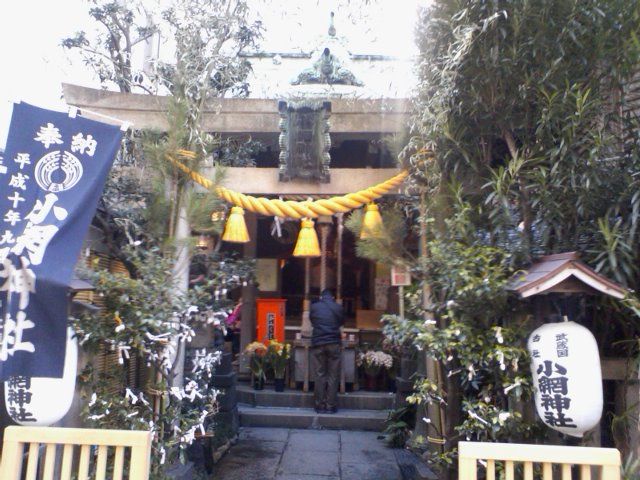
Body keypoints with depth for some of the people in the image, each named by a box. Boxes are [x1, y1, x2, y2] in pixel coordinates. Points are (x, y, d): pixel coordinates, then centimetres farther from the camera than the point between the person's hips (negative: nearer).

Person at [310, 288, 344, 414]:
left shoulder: (314, 307, 5)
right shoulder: (338, 307, 4)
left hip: (318, 343, 1)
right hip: (334, 343, -1)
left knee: (320, 375, 5)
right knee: (333, 375, 3)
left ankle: (320, 406, 7)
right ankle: (331, 406, 3)